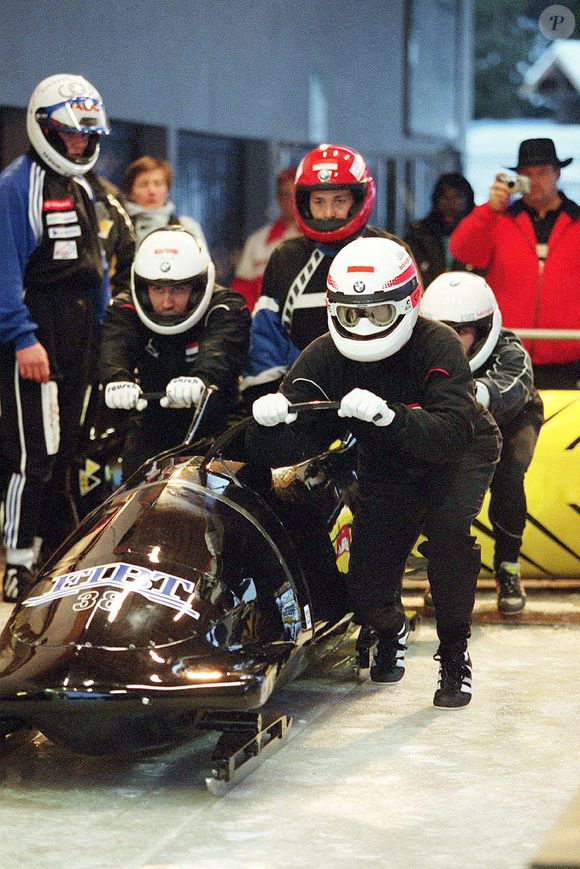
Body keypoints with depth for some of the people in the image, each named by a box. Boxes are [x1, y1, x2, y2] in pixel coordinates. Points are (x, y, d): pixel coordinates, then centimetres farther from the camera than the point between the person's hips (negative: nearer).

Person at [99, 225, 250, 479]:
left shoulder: (227, 308, -11)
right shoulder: (125, 310, -3)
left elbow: (219, 350, -32)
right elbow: (115, 346, -25)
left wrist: (201, 378, -56)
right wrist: (117, 379, -49)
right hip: (152, 426, 2)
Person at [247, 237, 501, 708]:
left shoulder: (438, 346, -30)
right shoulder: (325, 357, -19)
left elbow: (454, 430, -43)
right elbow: (290, 447, -23)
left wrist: (389, 415, -58)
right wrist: (269, 424, -46)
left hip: (457, 457, -3)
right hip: (386, 469, 4)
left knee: (449, 529, -34)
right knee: (366, 594, -3)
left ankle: (455, 657, -17)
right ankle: (390, 629, 36)